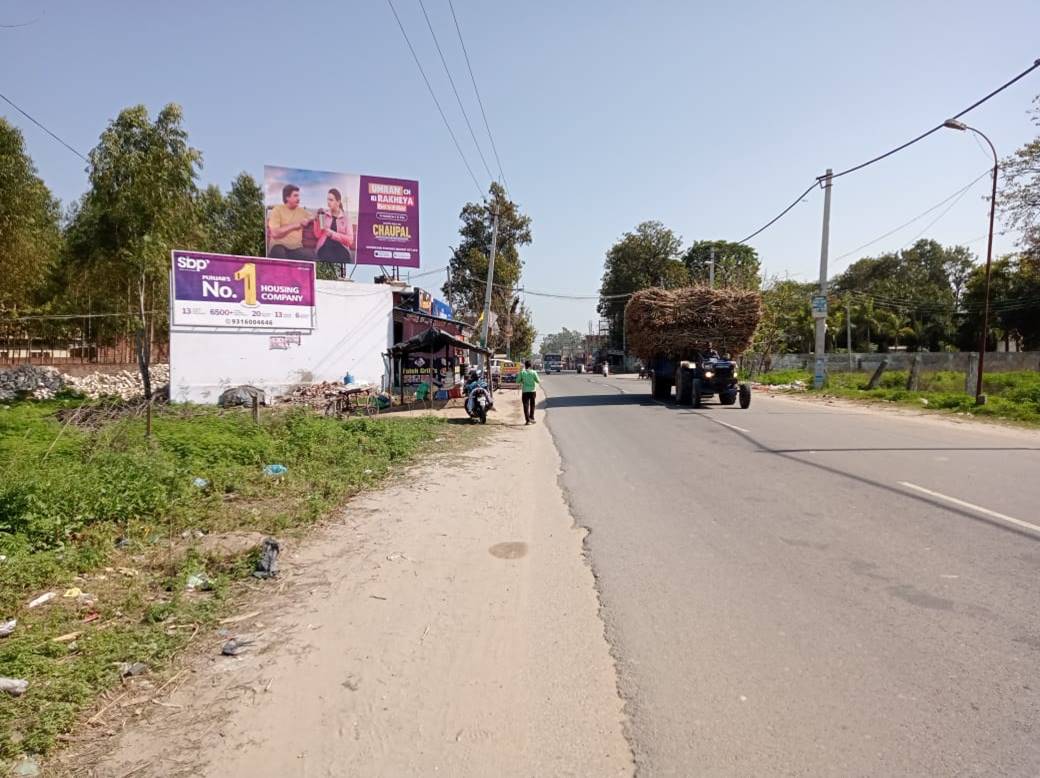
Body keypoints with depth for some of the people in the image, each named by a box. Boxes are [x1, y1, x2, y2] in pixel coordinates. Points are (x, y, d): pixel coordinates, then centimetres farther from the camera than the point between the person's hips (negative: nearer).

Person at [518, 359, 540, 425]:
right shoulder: (533, 372, -6)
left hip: (525, 391, -1)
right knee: (532, 405, 18)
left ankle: (527, 420, -2)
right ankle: (531, 417, 18)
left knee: (526, 405, 3)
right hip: (532, 391, 1)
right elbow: (538, 381, -3)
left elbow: (518, 380, -4)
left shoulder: (522, 372, -7)